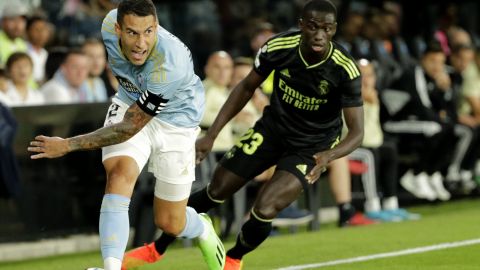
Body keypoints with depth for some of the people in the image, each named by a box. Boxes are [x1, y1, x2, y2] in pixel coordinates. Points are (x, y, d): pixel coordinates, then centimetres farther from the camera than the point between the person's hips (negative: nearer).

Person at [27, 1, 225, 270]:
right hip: (129, 103, 4)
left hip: (175, 119, -4)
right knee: (120, 174, -27)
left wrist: (68, 145, -32)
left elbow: (129, 128, -33)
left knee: (170, 224, 4)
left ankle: (202, 229, 41)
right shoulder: (110, 24, -23)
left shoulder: (170, 66, -40)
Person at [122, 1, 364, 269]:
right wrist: (211, 135, -5)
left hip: (312, 146, -3)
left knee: (264, 211, -19)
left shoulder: (345, 69, -29)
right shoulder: (278, 47, -20)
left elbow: (356, 132, -26)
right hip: (272, 128, 3)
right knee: (216, 191, 8)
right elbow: (247, 87, -2)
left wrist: (328, 156, -46)